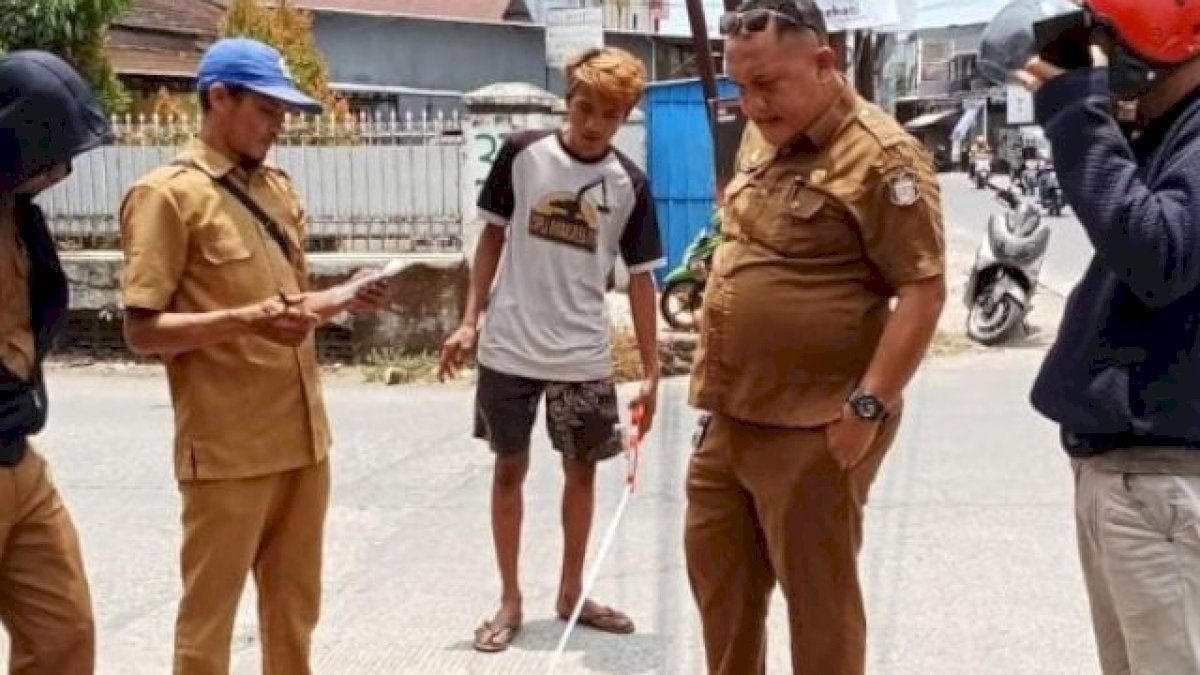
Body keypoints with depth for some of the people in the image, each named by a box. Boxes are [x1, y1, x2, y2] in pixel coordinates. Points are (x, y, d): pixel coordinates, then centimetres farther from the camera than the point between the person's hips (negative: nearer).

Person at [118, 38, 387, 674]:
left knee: (296, 604, 17)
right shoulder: (166, 194, -9)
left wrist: (343, 299, 0)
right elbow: (142, 331, -12)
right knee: (209, 613, 5)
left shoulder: (278, 187, 13)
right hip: (227, 448, -7)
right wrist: (243, 320, -26)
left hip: (301, 436, 7)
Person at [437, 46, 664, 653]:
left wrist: (651, 372, -2)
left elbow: (639, 279, 0)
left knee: (582, 470, 10)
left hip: (584, 357, 1)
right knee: (509, 469, 7)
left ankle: (571, 594, 28)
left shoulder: (629, 185, -4)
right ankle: (510, 600, 21)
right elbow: (493, 236, 4)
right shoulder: (522, 153, -6)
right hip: (509, 349, -1)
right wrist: (470, 320, -1)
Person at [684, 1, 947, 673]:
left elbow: (923, 291, -19)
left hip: (812, 429, -8)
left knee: (818, 597, 5)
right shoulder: (761, 138, 10)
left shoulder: (880, 155, -16)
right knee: (717, 571, 20)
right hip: (728, 417, 8)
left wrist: (867, 408, -21)